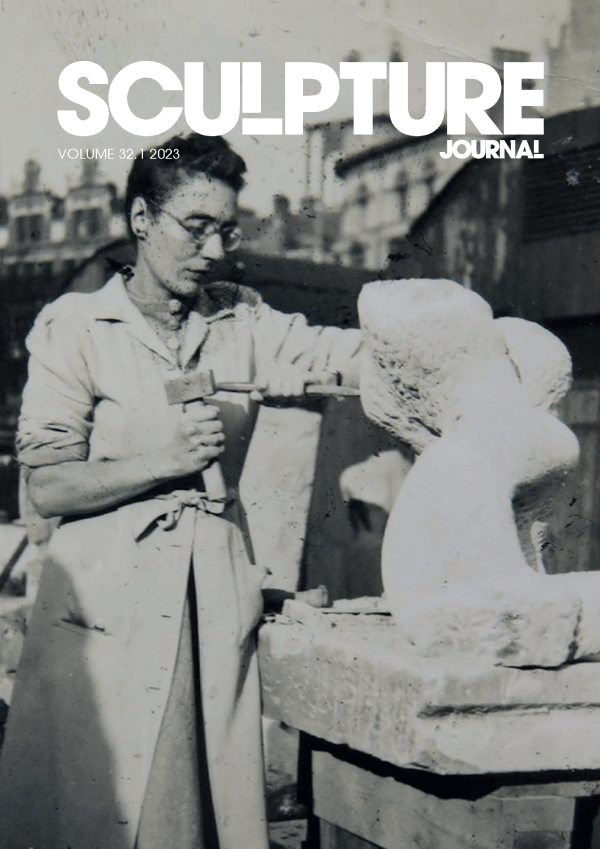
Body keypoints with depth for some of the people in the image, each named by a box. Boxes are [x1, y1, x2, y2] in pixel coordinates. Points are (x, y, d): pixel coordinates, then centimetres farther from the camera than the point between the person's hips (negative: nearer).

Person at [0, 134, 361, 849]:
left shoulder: (244, 324, 12)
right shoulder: (73, 327, 0)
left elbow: (352, 355, 1)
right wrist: (166, 460, -13)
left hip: (218, 602, 4)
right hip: (109, 609, -3)